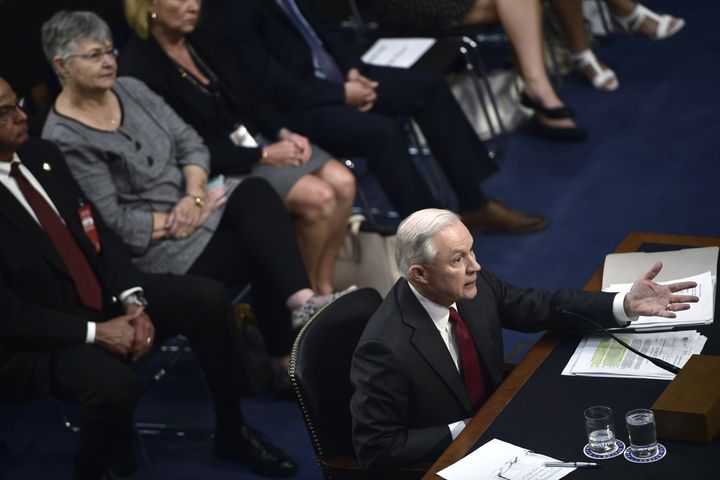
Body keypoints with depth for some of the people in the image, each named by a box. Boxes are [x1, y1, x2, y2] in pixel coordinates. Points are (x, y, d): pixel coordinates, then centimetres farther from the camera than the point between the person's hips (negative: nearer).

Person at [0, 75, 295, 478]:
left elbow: (99, 231, 7)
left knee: (207, 297, -7)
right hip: (38, 338, -7)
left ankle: (232, 432, 10)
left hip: (103, 294, 8)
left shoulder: (41, 155, 3)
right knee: (116, 383, -34)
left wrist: (133, 302, -9)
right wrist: (94, 331, -22)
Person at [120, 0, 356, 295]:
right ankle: (305, 290, 0)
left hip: (253, 141, 8)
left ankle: (324, 285, 2)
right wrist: (263, 156, -17)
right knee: (318, 197, -22)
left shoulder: (204, 39, 7)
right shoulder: (139, 66, -18)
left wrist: (283, 133, -3)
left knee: (343, 183, -10)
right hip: (218, 168, -8)